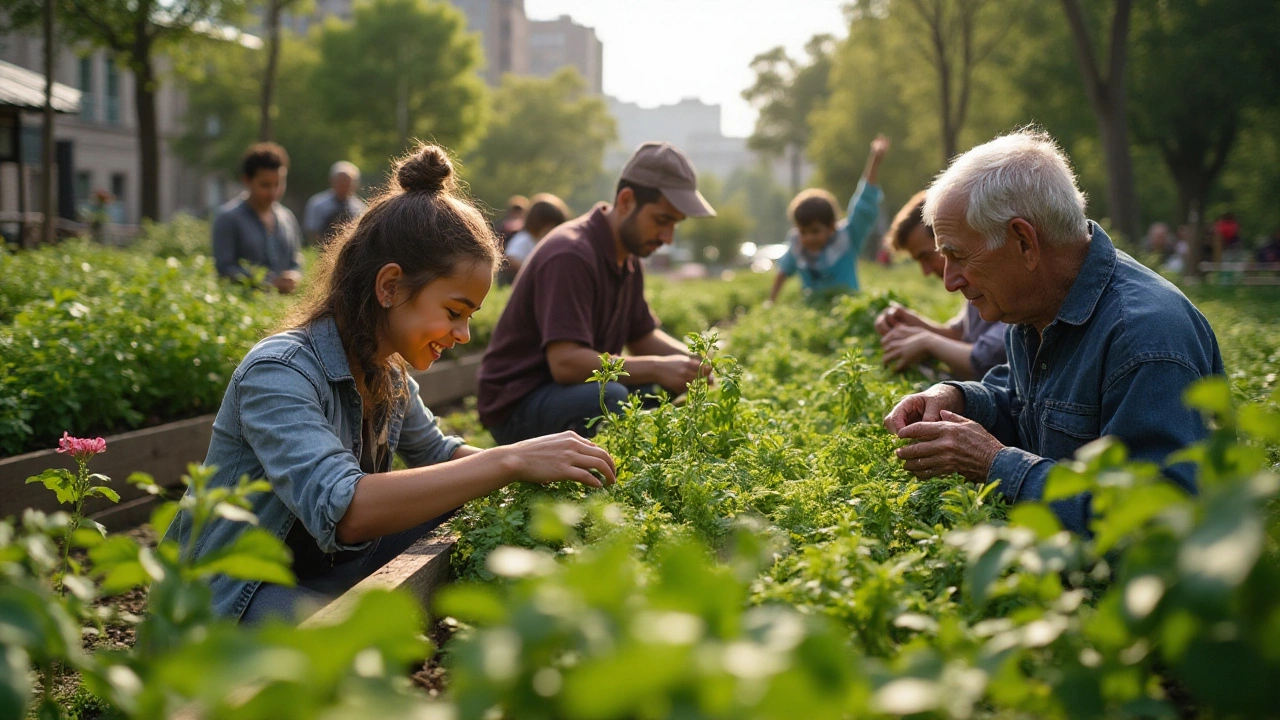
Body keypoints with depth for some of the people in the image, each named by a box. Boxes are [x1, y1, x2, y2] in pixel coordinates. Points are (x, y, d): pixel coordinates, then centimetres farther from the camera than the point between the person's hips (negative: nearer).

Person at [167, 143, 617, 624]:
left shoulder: (389, 376, 1)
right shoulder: (278, 374, -25)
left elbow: (436, 452, 20)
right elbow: (339, 508, -40)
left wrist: (540, 464, -1)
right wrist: (508, 462, -41)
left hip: (323, 574, 9)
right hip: (232, 603, -8)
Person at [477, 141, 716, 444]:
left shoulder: (628, 258, 8)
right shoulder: (570, 256, -23)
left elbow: (643, 337, 18)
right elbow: (565, 362, -31)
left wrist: (689, 359, -3)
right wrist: (656, 368, -33)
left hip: (577, 389, 10)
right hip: (517, 405, -9)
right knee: (613, 399, -36)